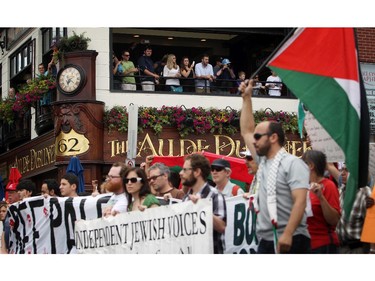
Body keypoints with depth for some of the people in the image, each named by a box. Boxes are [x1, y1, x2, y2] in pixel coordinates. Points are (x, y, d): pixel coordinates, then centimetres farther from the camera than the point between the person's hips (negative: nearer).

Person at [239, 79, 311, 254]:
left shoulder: (292, 164, -8)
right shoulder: (263, 161, 17)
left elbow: (300, 201, -18)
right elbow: (246, 131, 26)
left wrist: (287, 234, -28)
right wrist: (246, 98, 24)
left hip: (290, 241, -8)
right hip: (266, 241, 8)